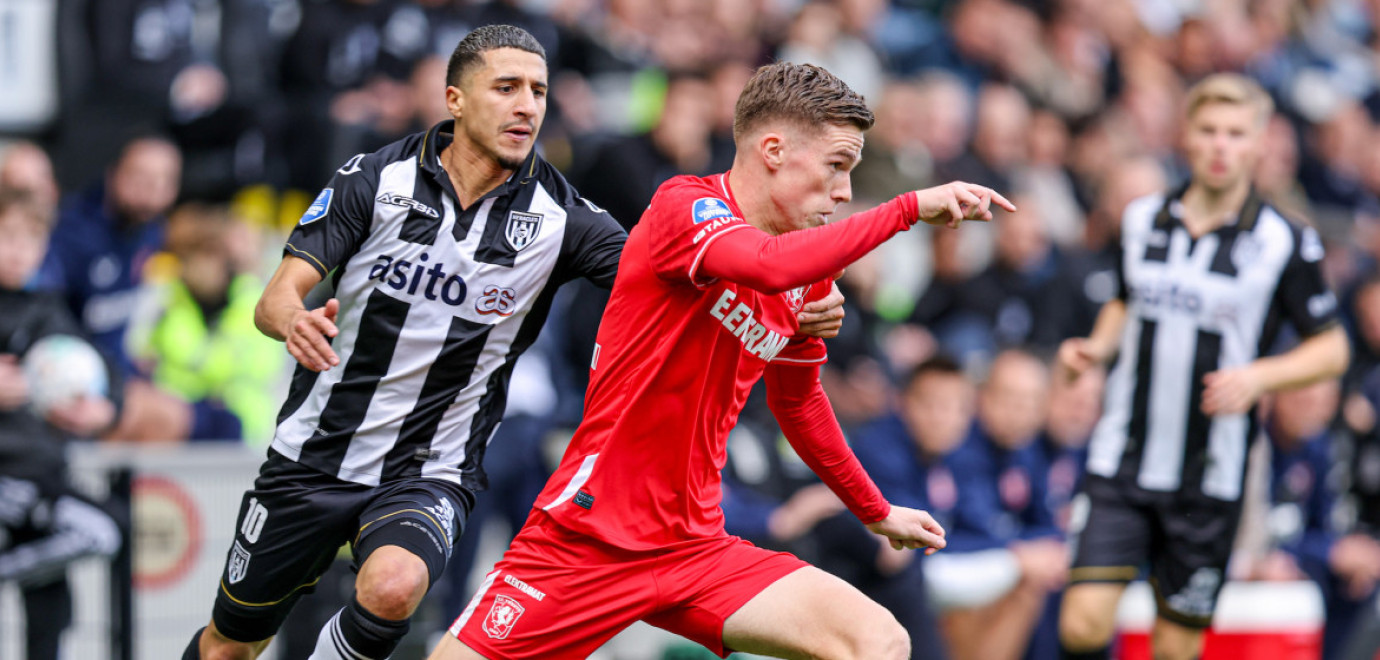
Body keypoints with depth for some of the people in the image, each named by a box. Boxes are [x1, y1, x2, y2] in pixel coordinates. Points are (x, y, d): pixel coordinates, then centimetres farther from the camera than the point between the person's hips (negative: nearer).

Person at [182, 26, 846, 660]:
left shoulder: (556, 217, -7)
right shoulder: (374, 179, -8)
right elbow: (277, 296, -10)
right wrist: (295, 321, -35)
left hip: (429, 475, 0)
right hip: (313, 455, 1)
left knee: (393, 587, -33)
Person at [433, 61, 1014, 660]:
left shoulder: (812, 276, 10)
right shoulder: (683, 205, -11)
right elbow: (770, 266, -34)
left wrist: (875, 511, 37)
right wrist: (911, 206, -28)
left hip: (697, 548, 6)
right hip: (584, 538, -6)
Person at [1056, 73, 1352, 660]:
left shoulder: (1284, 243, -6)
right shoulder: (1142, 219, 5)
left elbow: (1331, 348, 1)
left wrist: (1258, 376, -17)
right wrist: (1097, 345, 2)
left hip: (1211, 477, -2)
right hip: (1121, 461, 2)